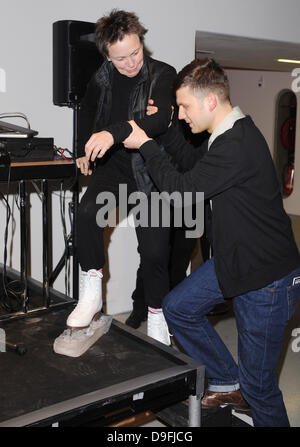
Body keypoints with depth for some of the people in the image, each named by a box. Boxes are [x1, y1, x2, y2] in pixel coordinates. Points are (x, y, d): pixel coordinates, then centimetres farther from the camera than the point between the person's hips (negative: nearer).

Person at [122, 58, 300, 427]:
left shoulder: (237, 145, -28)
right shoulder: (230, 133, 4)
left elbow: (182, 189, -24)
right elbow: (195, 162, 21)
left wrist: (145, 144, -11)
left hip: (268, 278, -10)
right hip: (233, 260, 10)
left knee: (257, 382, 3)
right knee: (178, 308, 15)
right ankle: (228, 384, 29)